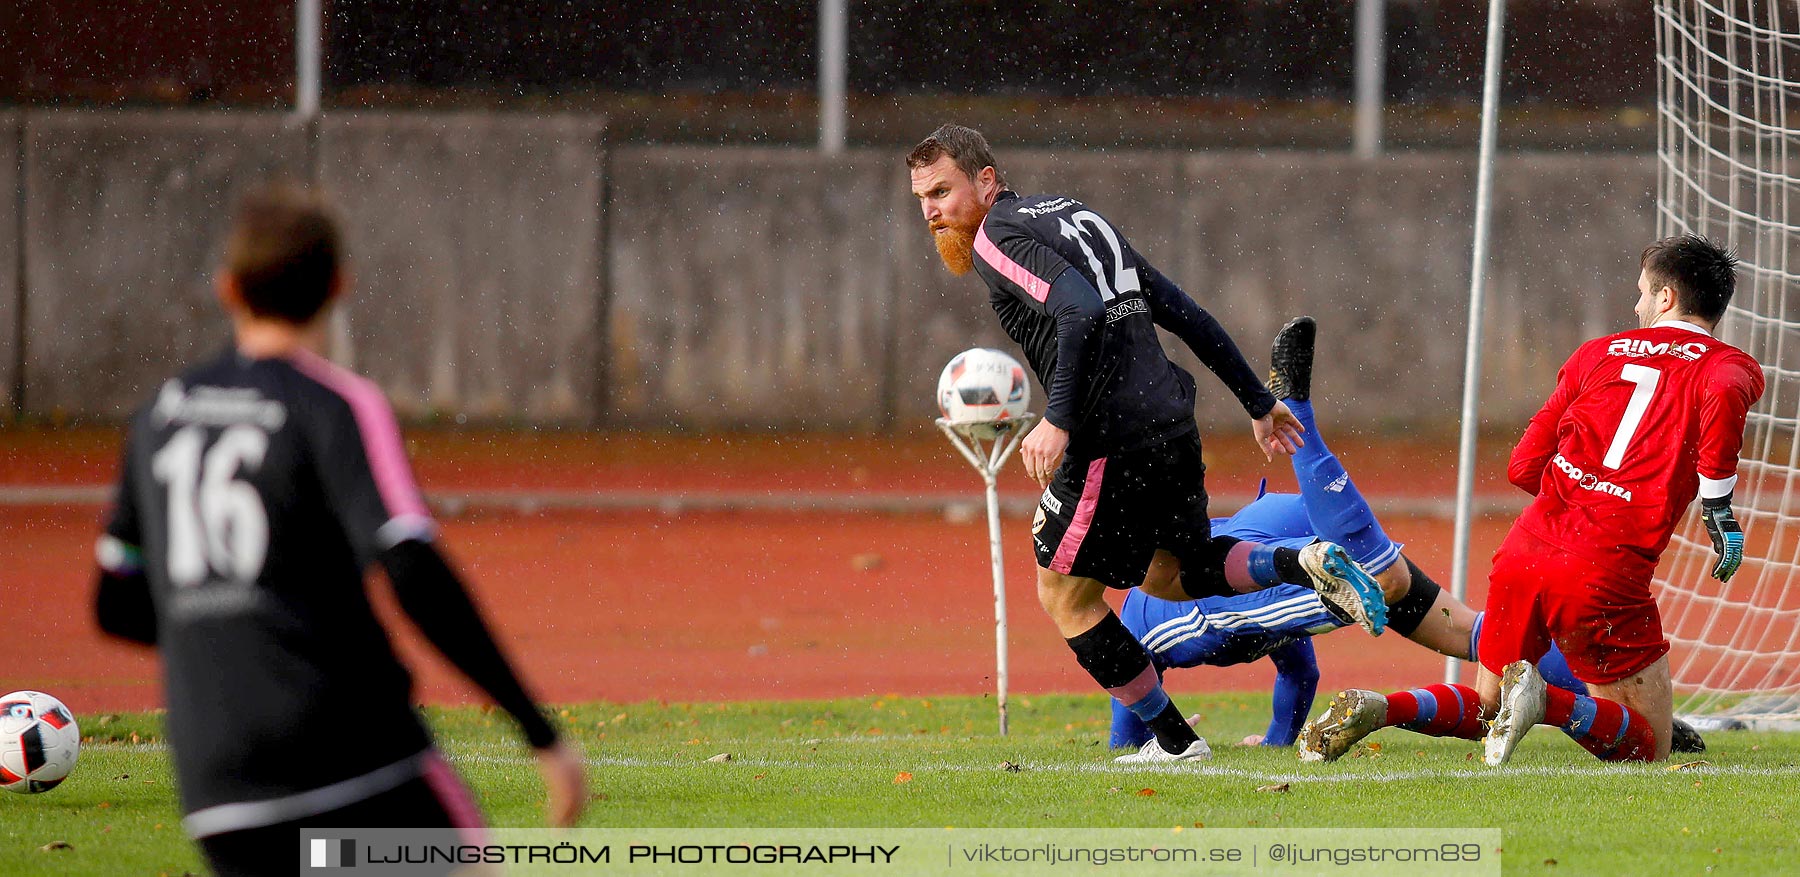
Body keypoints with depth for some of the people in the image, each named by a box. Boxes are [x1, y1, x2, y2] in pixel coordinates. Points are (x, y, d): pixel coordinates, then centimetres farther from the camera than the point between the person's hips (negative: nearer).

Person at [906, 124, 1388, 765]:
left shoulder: (1000, 237, -6)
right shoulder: (1071, 215, 20)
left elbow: (1083, 314, -25)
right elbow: (1190, 317, 21)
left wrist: (1057, 421, -30)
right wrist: (1260, 405, 25)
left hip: (1112, 441, -9)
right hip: (1173, 425, 9)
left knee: (1065, 593, 9)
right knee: (1168, 575, 26)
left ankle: (1174, 740, 11)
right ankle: (1302, 564, 3)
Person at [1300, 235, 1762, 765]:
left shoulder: (1598, 353, 19)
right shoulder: (1727, 365, 6)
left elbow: (1524, 467, 16)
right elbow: (1724, 396, -21)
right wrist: (1718, 508, -14)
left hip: (1525, 550, 5)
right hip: (1607, 574, -5)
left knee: (1484, 706, 25)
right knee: (1647, 748, 7)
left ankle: (1374, 709, -5)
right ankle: (1546, 702, -21)